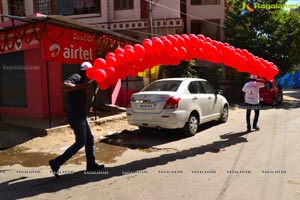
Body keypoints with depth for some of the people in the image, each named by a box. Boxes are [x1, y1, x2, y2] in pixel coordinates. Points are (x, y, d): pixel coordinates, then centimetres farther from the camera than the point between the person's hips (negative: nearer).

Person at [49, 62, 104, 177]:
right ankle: (56, 163, 3)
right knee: (80, 142, -5)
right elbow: (64, 86, -33)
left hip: (81, 115, 10)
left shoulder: (82, 80, 14)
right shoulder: (76, 77, -14)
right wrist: (81, 86, -31)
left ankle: (91, 165, 23)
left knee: (89, 140, 13)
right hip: (75, 116, -10)